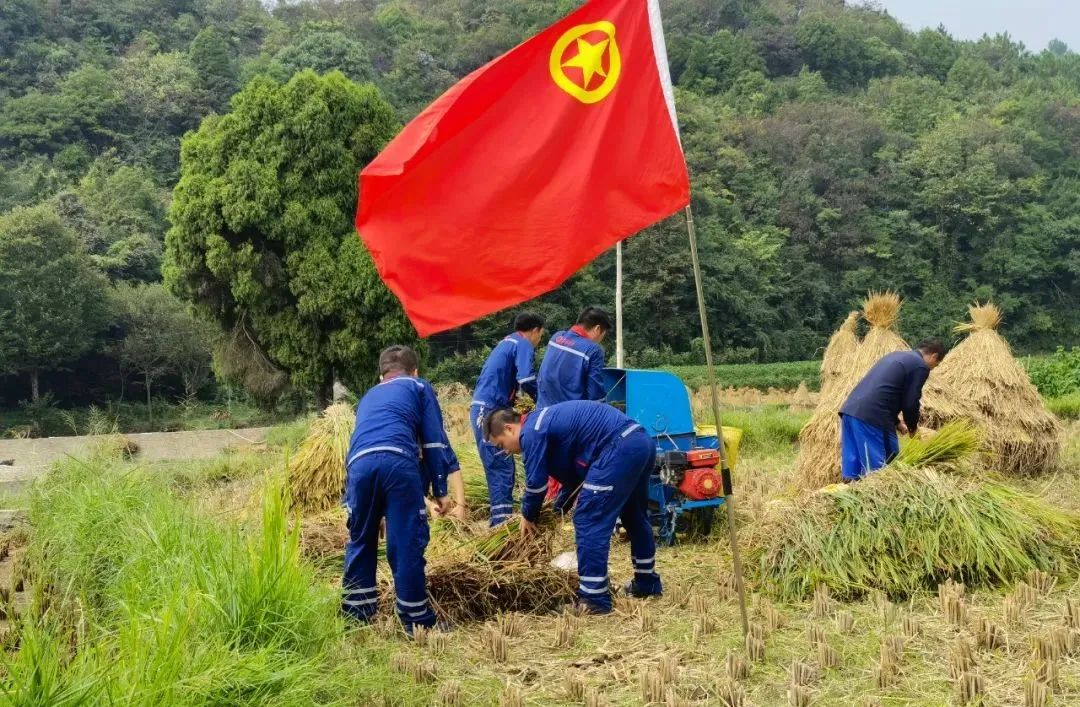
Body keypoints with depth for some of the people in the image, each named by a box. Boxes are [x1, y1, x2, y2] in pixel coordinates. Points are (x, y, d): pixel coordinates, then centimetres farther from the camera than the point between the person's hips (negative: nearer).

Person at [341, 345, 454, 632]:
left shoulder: (368, 397, 39)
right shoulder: (419, 387, 26)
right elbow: (434, 440, 14)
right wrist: (440, 489, 14)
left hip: (359, 463, 4)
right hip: (398, 460, -4)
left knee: (361, 540, 20)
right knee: (407, 542, 3)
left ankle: (356, 613, 27)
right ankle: (416, 620, 10)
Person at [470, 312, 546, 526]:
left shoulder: (507, 342, 22)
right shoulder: (523, 345, -6)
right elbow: (526, 379, -20)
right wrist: (541, 400, -4)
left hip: (483, 409, 9)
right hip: (490, 411, -9)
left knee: (502, 465, 15)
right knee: (501, 466, -11)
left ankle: (503, 516, 21)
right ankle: (502, 520, -14)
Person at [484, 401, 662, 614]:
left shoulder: (531, 433, -5)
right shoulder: (545, 422, 25)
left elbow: (536, 481, -4)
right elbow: (575, 473, 31)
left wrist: (528, 516, 13)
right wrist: (557, 510, 31)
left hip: (620, 449, -10)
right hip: (641, 442, 11)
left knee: (589, 521, -4)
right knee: (635, 516, 25)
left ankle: (594, 599, -1)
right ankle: (647, 583, 40)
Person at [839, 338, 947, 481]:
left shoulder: (897, 356, 28)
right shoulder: (920, 366, 1)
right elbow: (911, 402, -1)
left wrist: (897, 421, 34)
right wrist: (912, 426, 18)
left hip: (850, 409, 9)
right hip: (872, 416, -9)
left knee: (852, 473, 11)